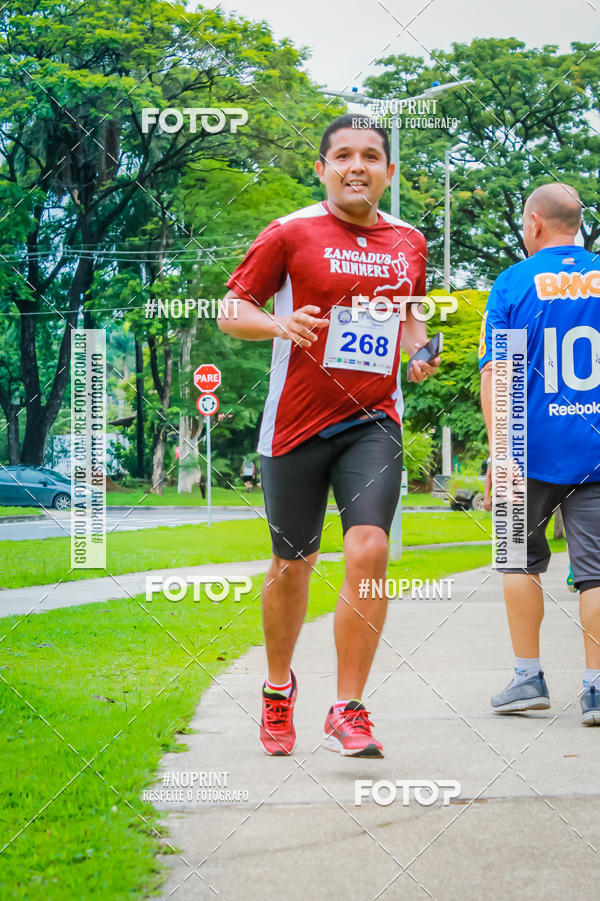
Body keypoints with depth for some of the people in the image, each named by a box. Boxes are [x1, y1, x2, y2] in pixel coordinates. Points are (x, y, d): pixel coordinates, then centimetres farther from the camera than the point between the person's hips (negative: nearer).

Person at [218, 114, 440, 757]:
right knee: (292, 566, 9)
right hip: (296, 425, -2)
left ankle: (348, 711, -8)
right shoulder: (290, 234, -3)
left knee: (369, 551, -16)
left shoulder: (409, 242, 10)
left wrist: (419, 351, 4)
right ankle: (278, 689, 34)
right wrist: (278, 325, -20)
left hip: (373, 422, 2)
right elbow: (232, 313, 1)